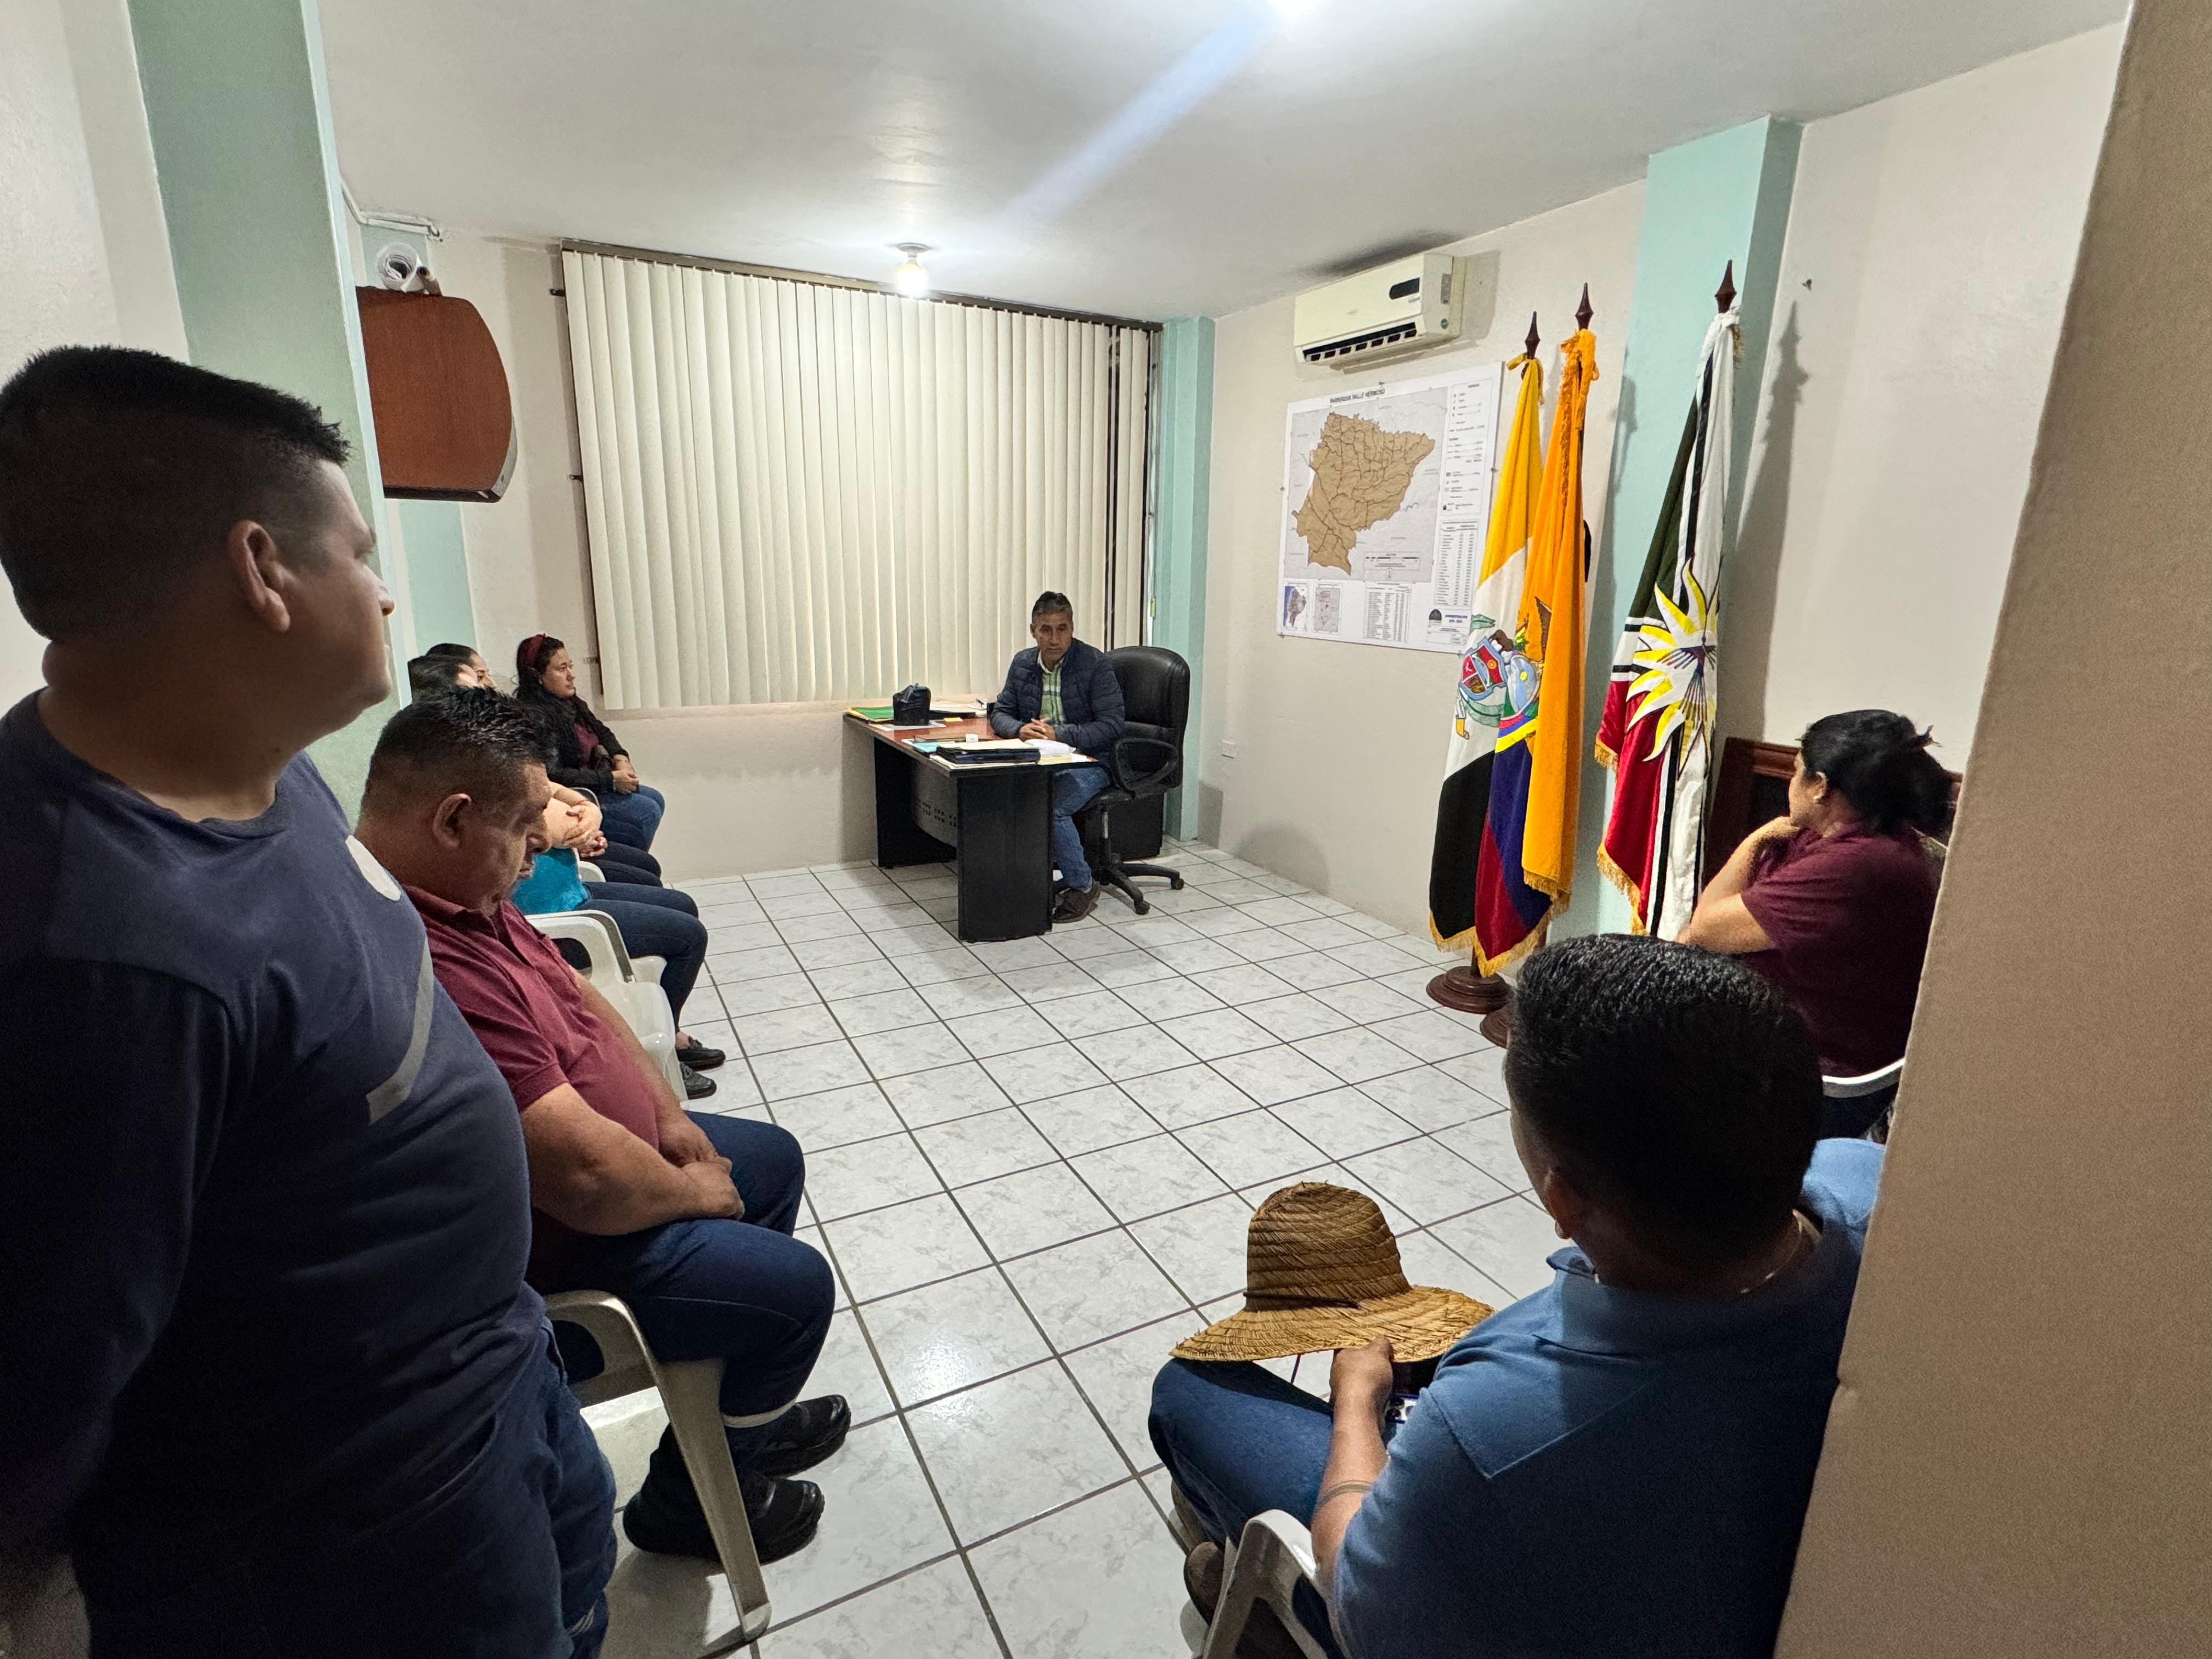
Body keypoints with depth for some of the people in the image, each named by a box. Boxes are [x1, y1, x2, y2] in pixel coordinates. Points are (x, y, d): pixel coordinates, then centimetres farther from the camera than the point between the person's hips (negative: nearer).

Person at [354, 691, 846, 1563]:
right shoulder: (429, 972, -37)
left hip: (595, 1165, 10)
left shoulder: (459, 895, -3)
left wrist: (668, 1114, 3)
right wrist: (696, 1191, -15)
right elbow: (585, 1178, -36)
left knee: (774, 1158, 18)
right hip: (536, 1262, -10)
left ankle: (744, 1408, 37)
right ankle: (687, 1500, 20)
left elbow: (576, 992, 10)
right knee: (795, 1286, -9)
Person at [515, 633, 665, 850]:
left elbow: (602, 732, 21)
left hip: (592, 781, 10)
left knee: (655, 799, 6)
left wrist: (620, 758, -1)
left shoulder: (570, 702, 7)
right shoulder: (533, 715, -23)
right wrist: (611, 779, -23)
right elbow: (553, 775, -28)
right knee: (646, 813, -18)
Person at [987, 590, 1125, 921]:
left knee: (1052, 808, -32)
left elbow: (1111, 725, -14)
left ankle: (1082, 886, -9)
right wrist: (1020, 729, -10)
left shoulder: (1095, 664, -9)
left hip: (1088, 761, -5)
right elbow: (1000, 713, 14)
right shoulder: (1022, 664, 8)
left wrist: (1058, 735, -22)